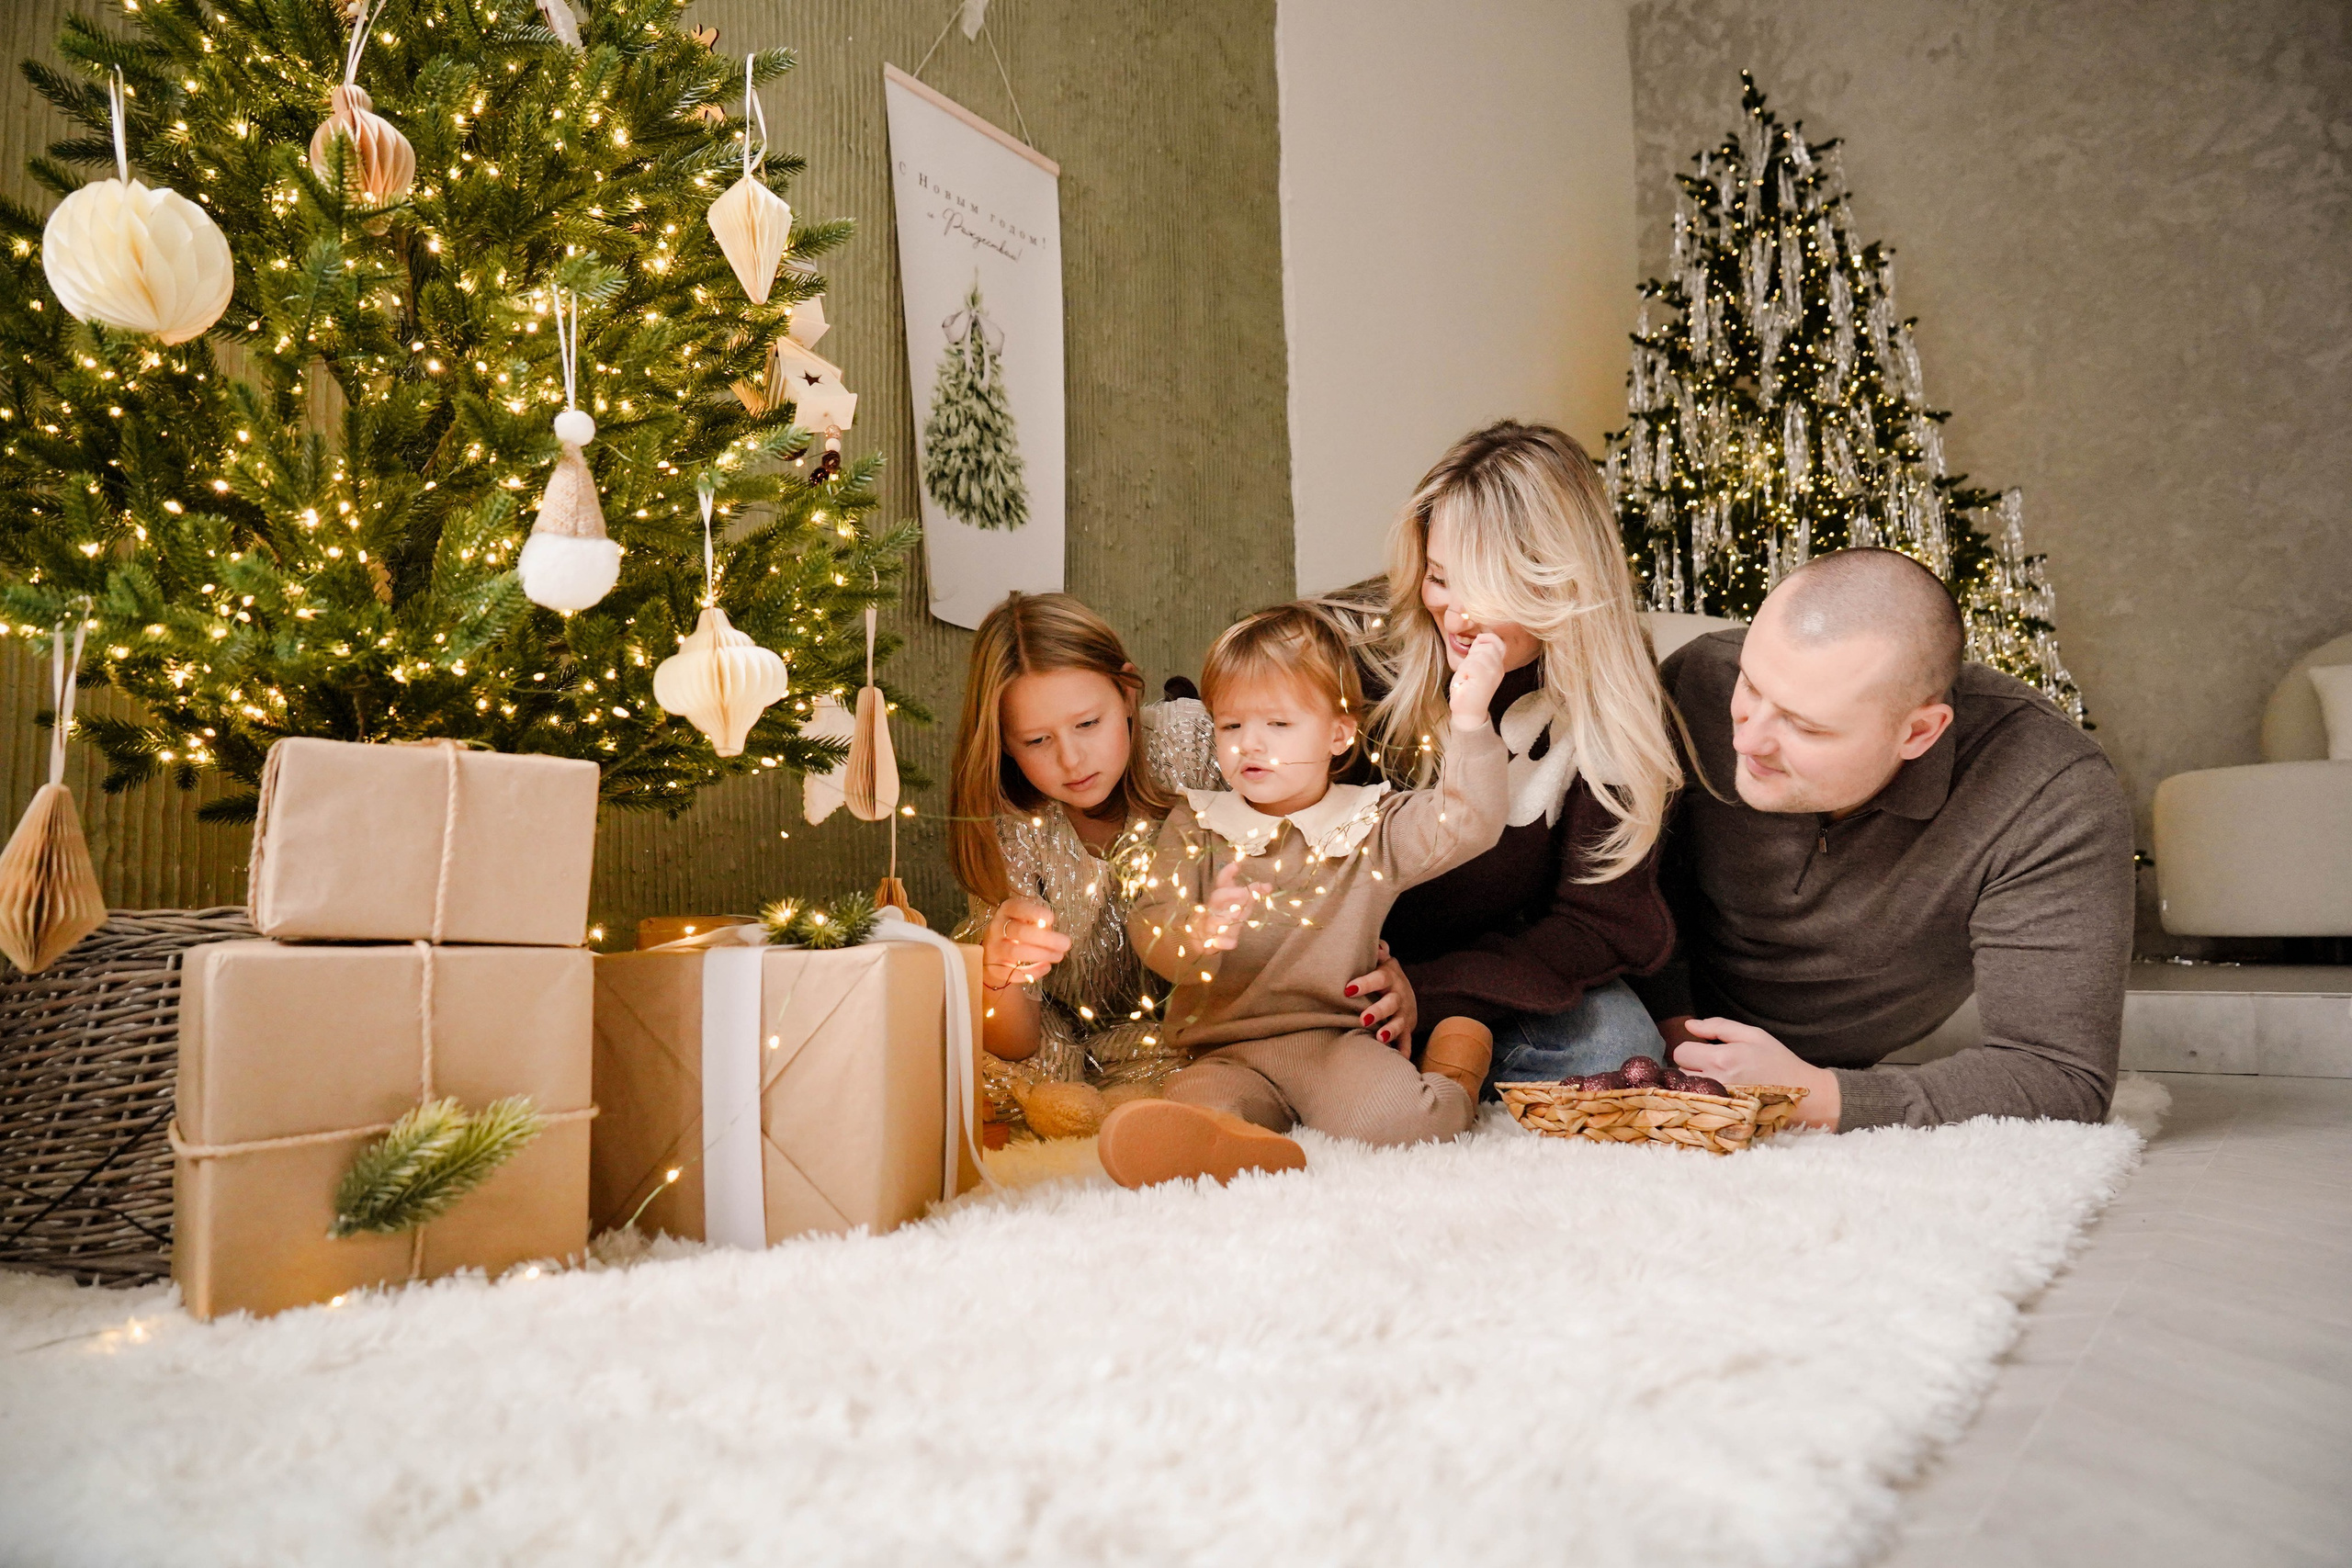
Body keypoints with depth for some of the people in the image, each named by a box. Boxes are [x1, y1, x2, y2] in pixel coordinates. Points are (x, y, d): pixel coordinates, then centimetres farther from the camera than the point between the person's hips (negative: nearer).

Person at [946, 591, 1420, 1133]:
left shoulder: (1191, 746, -20)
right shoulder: (1011, 824, -17)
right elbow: (1013, 1046, -18)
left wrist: (1379, 966, -32)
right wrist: (998, 967, -41)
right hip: (1076, 1041, 0)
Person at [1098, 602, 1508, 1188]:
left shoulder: (1373, 827, 8)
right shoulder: (1195, 826, 8)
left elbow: (1465, 824, -6)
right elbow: (1148, 927, -3)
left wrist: (1469, 719, -18)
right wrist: (1200, 934, -26)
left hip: (1338, 1041, 1)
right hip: (1228, 1055, -1)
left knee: (1404, 1122, -25)